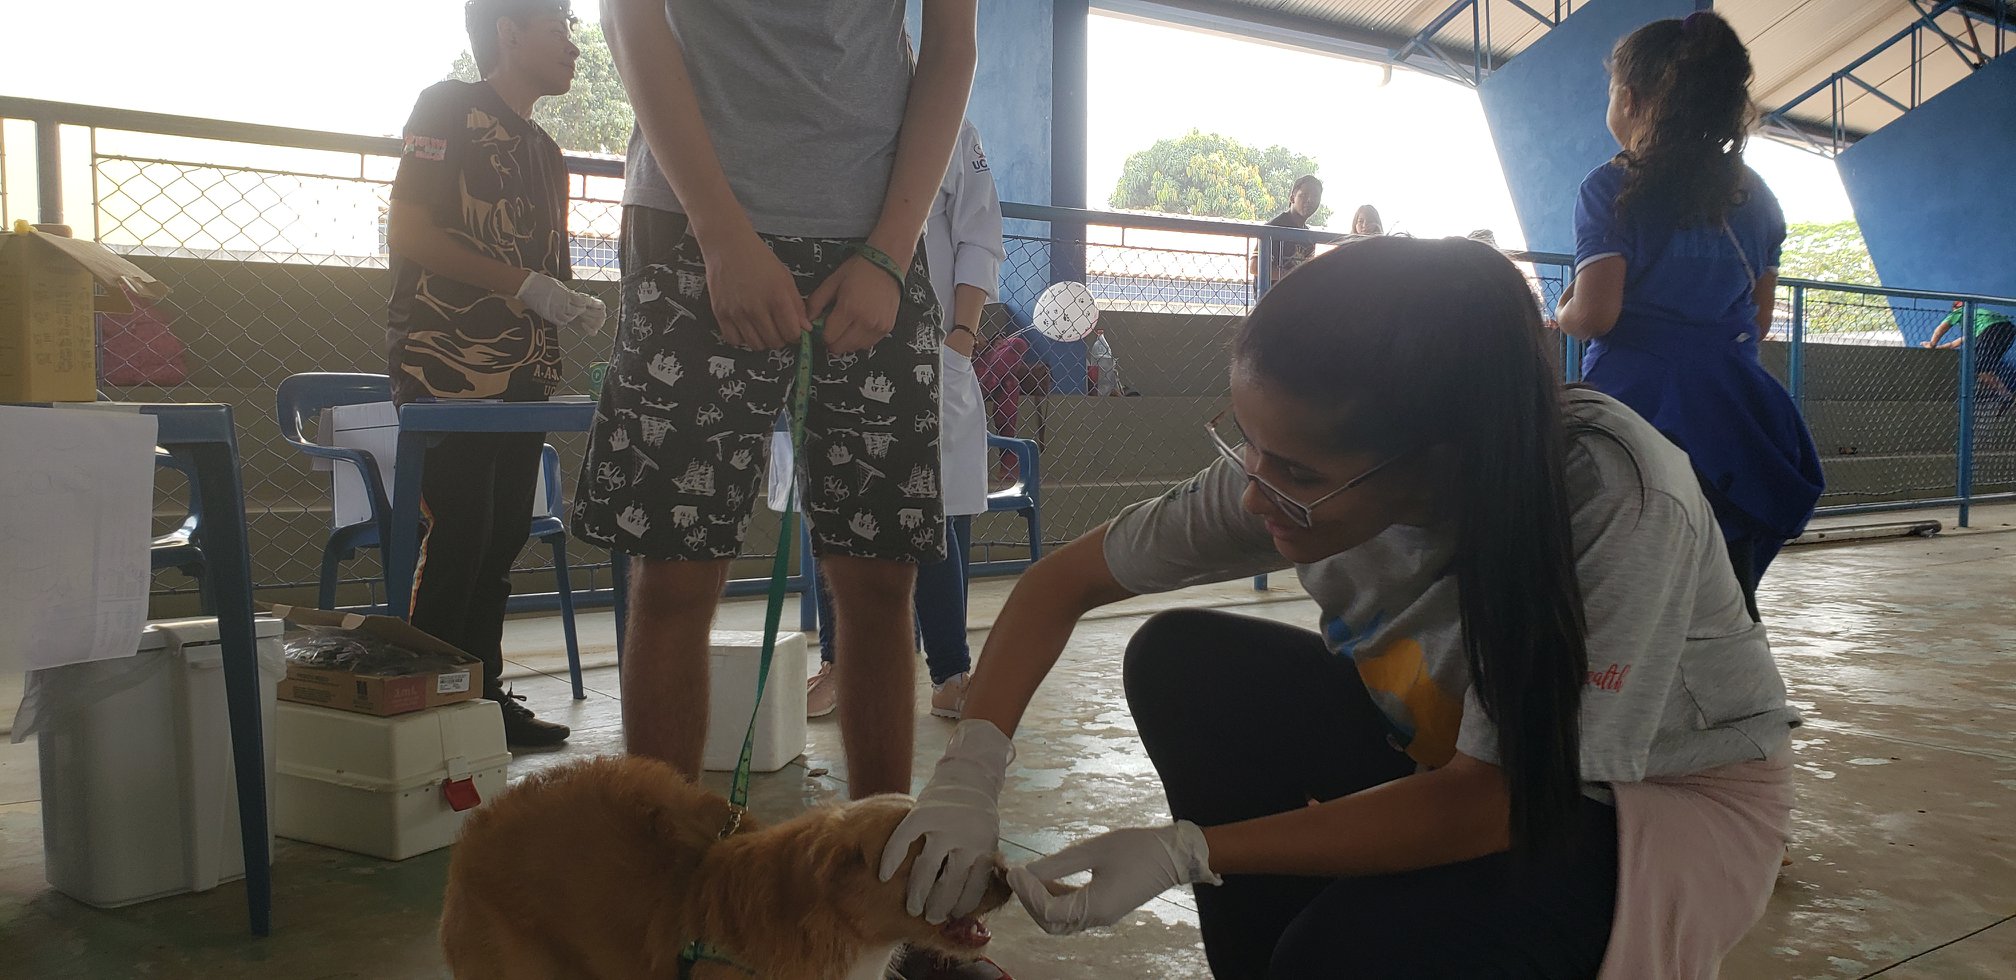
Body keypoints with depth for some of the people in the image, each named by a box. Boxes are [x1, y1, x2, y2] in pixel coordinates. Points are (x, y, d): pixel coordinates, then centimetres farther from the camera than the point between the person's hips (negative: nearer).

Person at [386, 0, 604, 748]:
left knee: (503, 537, 8)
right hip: (449, 370, -7)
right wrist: (526, 284, -17)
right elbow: (408, 232, -12)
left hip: (522, 377, 8)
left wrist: (574, 309, 3)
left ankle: (483, 694, 16)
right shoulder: (450, 109, -2)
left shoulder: (545, 152, 20)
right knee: (458, 535, -9)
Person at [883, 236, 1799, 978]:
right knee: (1181, 663, -14)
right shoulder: (1298, 465, -21)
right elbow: (1066, 579, -9)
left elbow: (1486, 803, -30)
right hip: (1452, 747, 5)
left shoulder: (1626, 509, -36)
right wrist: (967, 774, -23)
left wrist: (1186, 851, -33)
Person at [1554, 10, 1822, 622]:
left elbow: (1595, 314, -14)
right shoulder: (1753, 195, 12)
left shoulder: (1613, 188, -6)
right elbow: (1758, 322, 17)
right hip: (1733, 412, 5)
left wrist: (1560, 316, 6)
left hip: (1638, 401, -5)